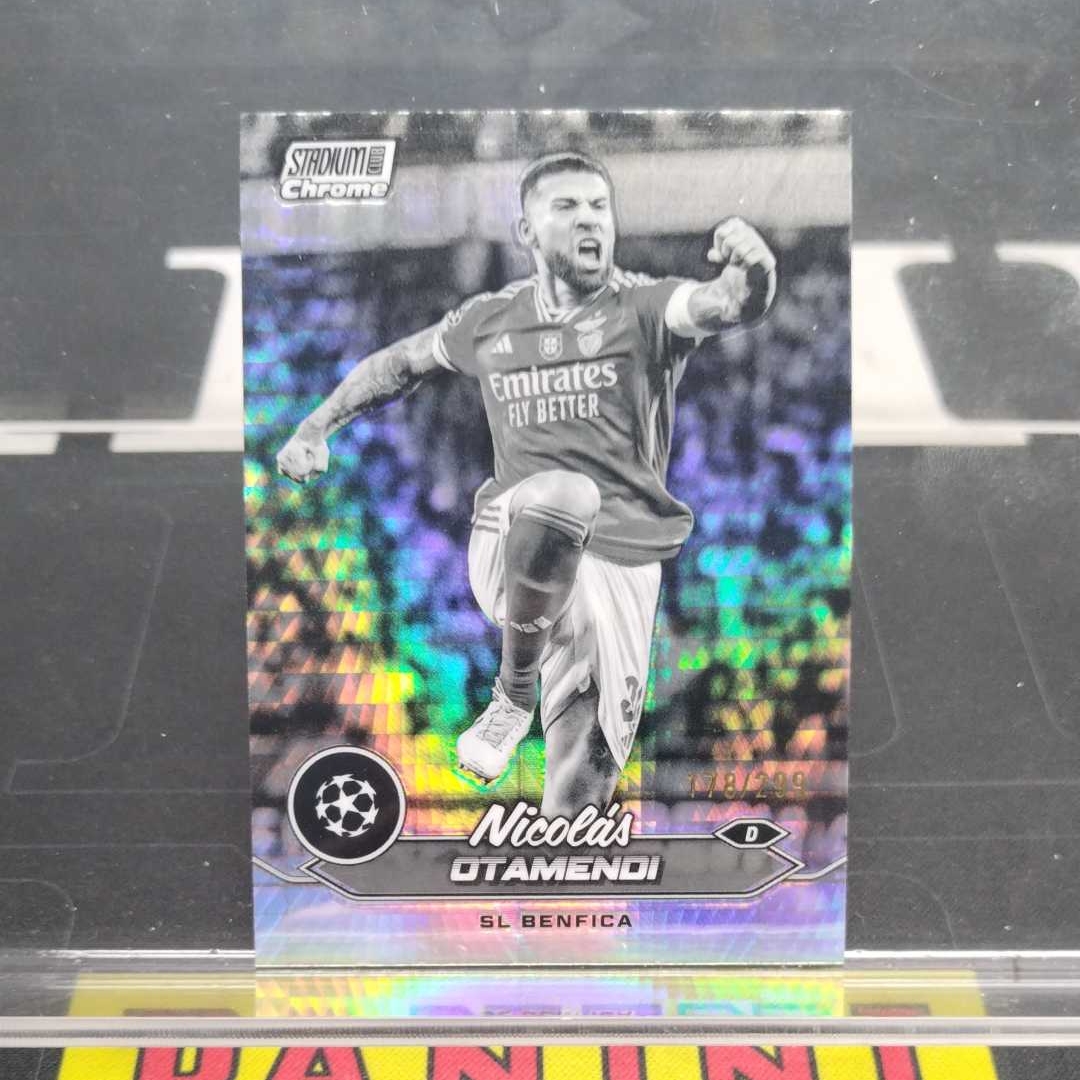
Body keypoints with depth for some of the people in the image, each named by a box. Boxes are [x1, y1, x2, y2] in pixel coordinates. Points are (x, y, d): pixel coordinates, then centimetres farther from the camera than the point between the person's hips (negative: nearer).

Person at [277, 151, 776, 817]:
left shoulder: (645, 307, -2)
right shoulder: (491, 319, 7)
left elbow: (725, 306, -24)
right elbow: (400, 364, 25)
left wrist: (751, 269, -46)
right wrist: (316, 427, 19)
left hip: (621, 563, 0)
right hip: (516, 546, 0)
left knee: (581, 797, -1)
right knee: (563, 492, -37)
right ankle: (515, 694, -16)